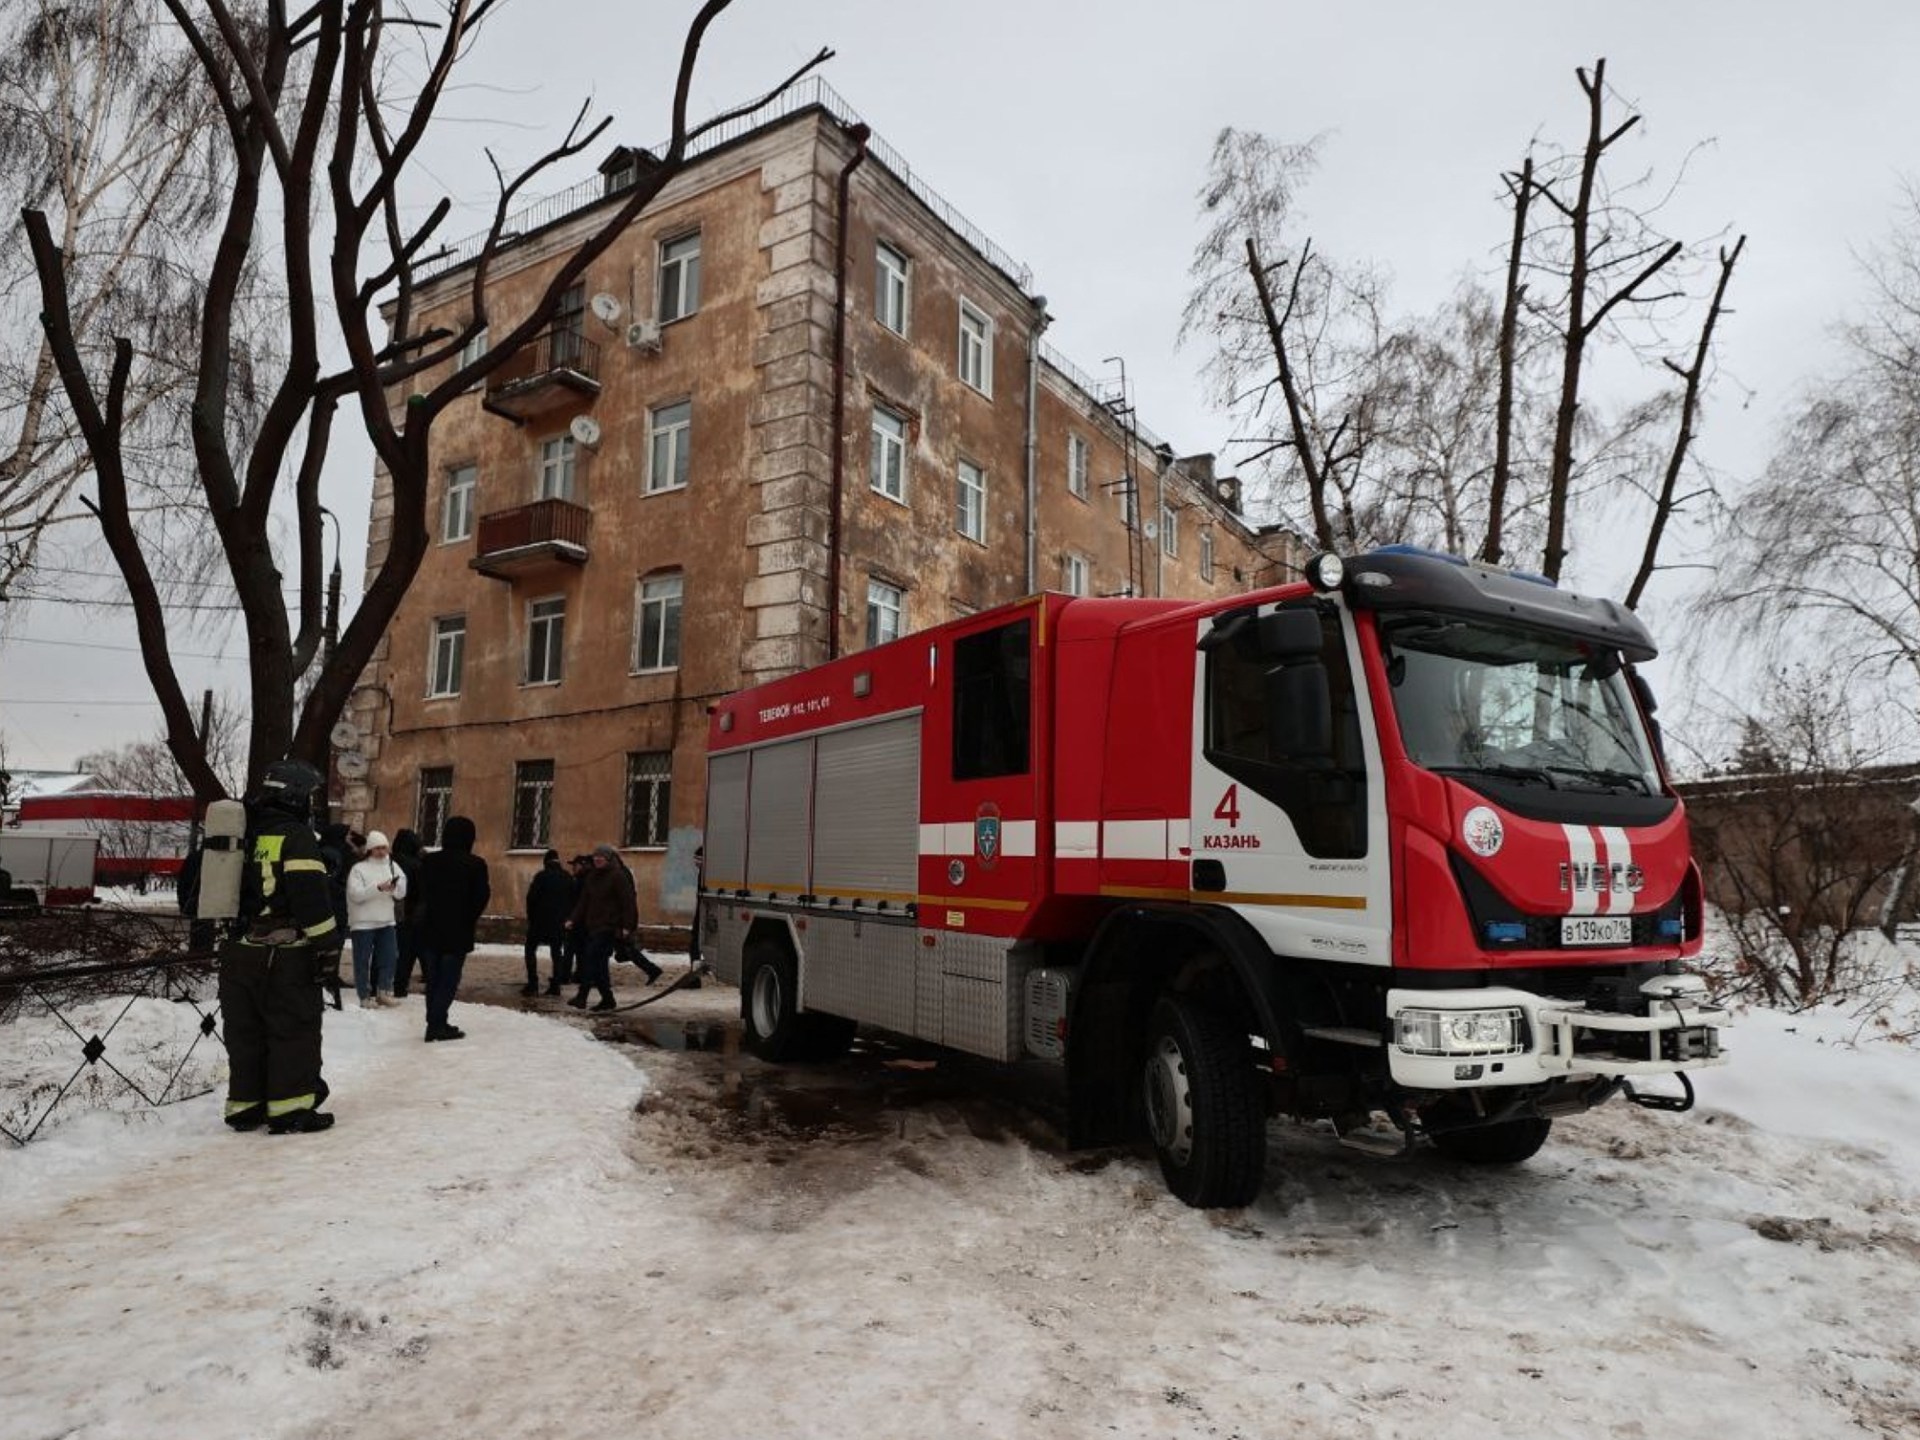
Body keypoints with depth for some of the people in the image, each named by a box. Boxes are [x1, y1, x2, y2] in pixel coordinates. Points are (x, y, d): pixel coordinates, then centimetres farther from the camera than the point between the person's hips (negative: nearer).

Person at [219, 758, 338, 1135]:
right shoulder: (296, 837, -12)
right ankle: (290, 1110, 0)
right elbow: (311, 898, -19)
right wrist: (328, 945, -14)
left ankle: (245, 1106, 20)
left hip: (238, 952, 8)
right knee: (293, 1032, -1)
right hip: (284, 956, -8)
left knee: (245, 1032, 14)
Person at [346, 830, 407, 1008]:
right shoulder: (359, 868, -5)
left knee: (388, 958, 6)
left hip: (387, 921, 4)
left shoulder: (393, 866, 8)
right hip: (363, 922, -4)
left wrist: (395, 887, -17)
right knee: (363, 960, 2)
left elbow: (402, 893, 5)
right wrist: (378, 888, -25)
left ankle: (382, 992, 17)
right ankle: (365, 996, 10)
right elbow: (356, 894, -16)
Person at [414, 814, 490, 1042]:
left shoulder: (429, 861, 1)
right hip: (458, 931, -4)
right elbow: (481, 897, -10)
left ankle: (435, 1023, 17)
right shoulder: (475, 865, -12)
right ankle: (437, 1025, -6)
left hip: (431, 929, 5)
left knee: (434, 978, 14)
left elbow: (421, 893, 7)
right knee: (449, 979, -1)